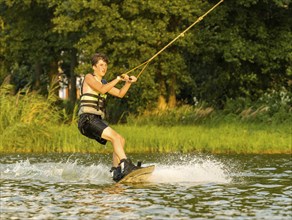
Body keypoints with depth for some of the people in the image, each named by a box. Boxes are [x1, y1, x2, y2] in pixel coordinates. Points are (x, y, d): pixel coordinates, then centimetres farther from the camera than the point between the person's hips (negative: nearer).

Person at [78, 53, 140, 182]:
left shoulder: (103, 83, 25)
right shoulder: (89, 78, 0)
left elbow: (120, 94, 21)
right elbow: (102, 89, -17)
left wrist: (128, 82, 6)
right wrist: (118, 79, -16)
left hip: (98, 120, 9)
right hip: (87, 119, -9)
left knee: (120, 140, 3)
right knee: (115, 137, -24)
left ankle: (116, 171, 1)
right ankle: (126, 166, -36)